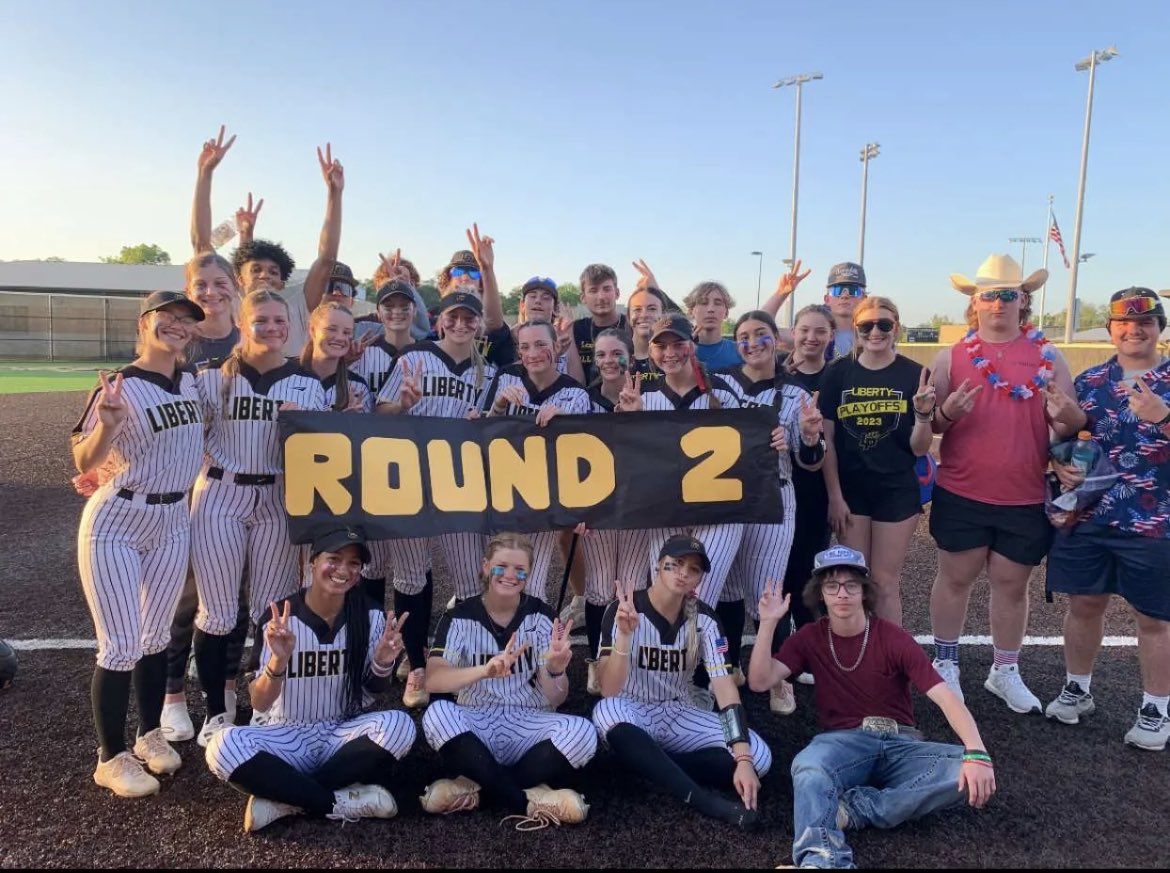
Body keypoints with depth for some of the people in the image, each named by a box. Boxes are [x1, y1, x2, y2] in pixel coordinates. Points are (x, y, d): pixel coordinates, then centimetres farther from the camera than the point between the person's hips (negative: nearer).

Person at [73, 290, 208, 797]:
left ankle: (150, 735, 32)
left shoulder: (194, 381, 1)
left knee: (155, 637, 16)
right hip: (115, 524, -6)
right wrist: (107, 426, -35)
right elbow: (83, 462, -18)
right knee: (121, 646, -2)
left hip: (172, 522, 6)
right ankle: (111, 759, 15)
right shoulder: (120, 387, -17)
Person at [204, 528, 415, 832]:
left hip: (345, 734, 1)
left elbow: (375, 692, 1)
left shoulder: (370, 616, -7)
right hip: (289, 737, -1)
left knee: (398, 725, -29)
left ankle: (284, 800, -18)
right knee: (223, 747, -29)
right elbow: (260, 704, -13)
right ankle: (341, 803, -20)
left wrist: (383, 663, -22)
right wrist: (278, 660, -33)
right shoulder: (279, 618, -11)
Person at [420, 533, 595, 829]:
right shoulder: (459, 617, -3)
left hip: (528, 727, 1)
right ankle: (527, 803, -24)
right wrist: (485, 670, -36)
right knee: (436, 714, -32)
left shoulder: (541, 616, -2)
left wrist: (554, 670, -30)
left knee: (581, 732, -28)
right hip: (475, 727, 0)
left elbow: (556, 698, -6)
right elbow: (433, 681, -18)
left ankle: (474, 786, -20)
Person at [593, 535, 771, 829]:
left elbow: (725, 686, -17)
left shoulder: (704, 619, -8)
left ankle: (648, 765, -13)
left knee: (759, 756, -19)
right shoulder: (623, 610, -17)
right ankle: (708, 801, -33)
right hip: (632, 715, -3)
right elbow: (609, 691, -24)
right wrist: (624, 634, -40)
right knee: (607, 711, -39)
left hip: (678, 716, 3)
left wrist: (743, 760, -29)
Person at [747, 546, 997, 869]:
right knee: (808, 766, -37)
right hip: (844, 742, -1)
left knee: (971, 775, -28)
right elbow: (760, 682, -7)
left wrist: (977, 753, -29)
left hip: (900, 743, 1)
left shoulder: (894, 639, -3)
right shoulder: (809, 638, 4)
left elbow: (946, 697, -12)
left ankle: (855, 808, -30)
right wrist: (768, 623, -16)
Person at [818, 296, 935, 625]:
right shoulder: (837, 372, -2)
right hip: (850, 489, 1)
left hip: (897, 491, -1)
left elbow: (919, 449, -4)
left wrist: (923, 414, -22)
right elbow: (827, 439, -1)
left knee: (885, 582, 7)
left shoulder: (914, 375, -5)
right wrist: (834, 495, -3)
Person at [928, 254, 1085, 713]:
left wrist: (1066, 414, -18)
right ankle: (945, 664, 26)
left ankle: (1005, 672, 29)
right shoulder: (951, 356, 2)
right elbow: (928, 423, 2)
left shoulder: (1048, 356, 4)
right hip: (960, 495, -1)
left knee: (1012, 584, 12)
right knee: (956, 577, 10)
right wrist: (948, 411, -21)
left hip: (1026, 498, 1)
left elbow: (1073, 426, 5)